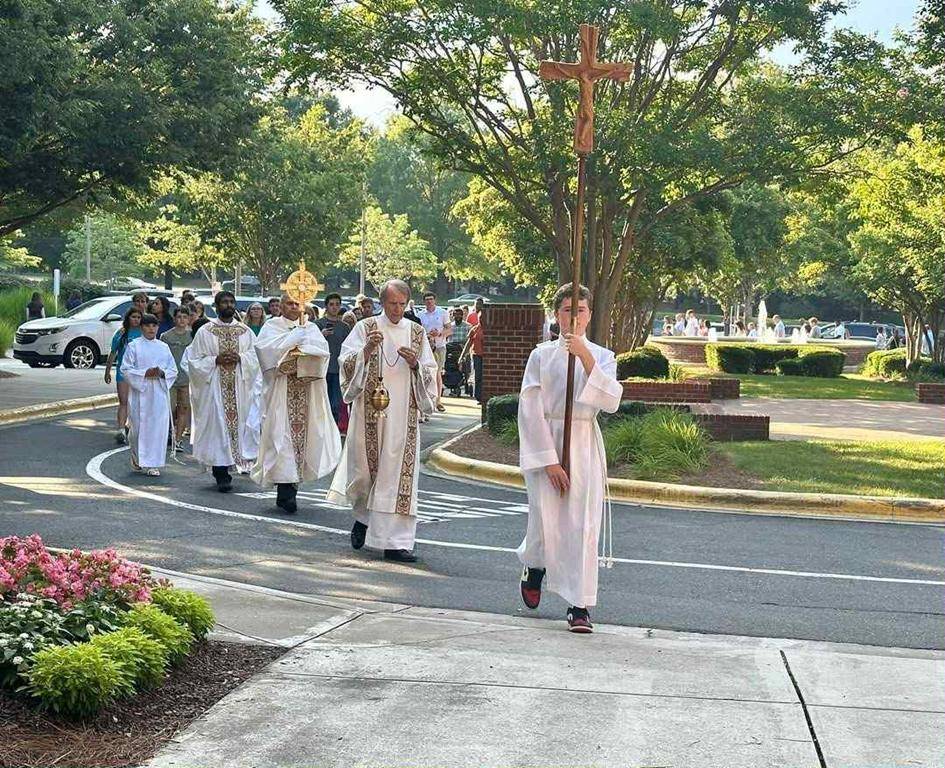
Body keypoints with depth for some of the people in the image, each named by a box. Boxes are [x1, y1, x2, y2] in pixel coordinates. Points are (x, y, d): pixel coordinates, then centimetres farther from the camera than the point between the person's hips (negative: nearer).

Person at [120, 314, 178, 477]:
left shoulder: (163, 347, 10)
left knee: (158, 426, -3)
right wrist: (145, 373, -14)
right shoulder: (134, 346, 1)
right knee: (139, 426, 1)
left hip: (160, 392, 2)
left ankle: (153, 464, 1)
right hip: (140, 392, -2)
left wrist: (161, 373, -10)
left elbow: (173, 370, 10)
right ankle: (136, 456, 29)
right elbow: (125, 369, -3)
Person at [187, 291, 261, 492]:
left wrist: (239, 359, -12)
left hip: (239, 388, 3)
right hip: (214, 389, -3)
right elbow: (194, 361, 1)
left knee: (236, 422, 2)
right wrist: (216, 360, -13)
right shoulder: (205, 332, 3)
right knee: (217, 425, -7)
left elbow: (256, 358, 6)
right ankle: (221, 476, -6)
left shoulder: (246, 332, 11)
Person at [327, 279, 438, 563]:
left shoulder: (416, 332, 10)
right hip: (370, 411, -1)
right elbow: (348, 363, -5)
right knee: (365, 467, 3)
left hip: (403, 415, 2)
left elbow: (430, 372, 11)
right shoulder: (365, 328, 3)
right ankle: (363, 516, 34)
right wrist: (368, 348, -21)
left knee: (399, 471, -4)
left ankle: (395, 542, -3)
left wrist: (415, 363, -9)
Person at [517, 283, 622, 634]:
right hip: (544, 443, -1)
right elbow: (530, 410, -3)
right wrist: (549, 460, -10)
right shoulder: (542, 355, 2)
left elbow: (610, 402, -11)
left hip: (584, 445, 1)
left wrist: (586, 358, -20)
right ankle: (534, 567, 32)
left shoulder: (602, 356, 7)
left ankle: (580, 606, 0)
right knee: (546, 523, -3)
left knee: (584, 525, -6)